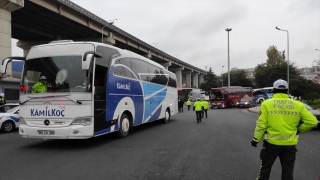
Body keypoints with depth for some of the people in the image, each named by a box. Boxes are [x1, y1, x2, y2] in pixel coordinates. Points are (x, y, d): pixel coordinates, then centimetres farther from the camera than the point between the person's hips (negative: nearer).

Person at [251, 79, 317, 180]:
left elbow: (261, 124, -10)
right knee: (288, 170, 16)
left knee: (265, 168, 15)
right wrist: (299, 130, 13)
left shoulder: (267, 103, -8)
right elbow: (312, 122, -2)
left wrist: (256, 139, 0)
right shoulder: (298, 105, 0)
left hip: (272, 142, -2)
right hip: (290, 144, 2)